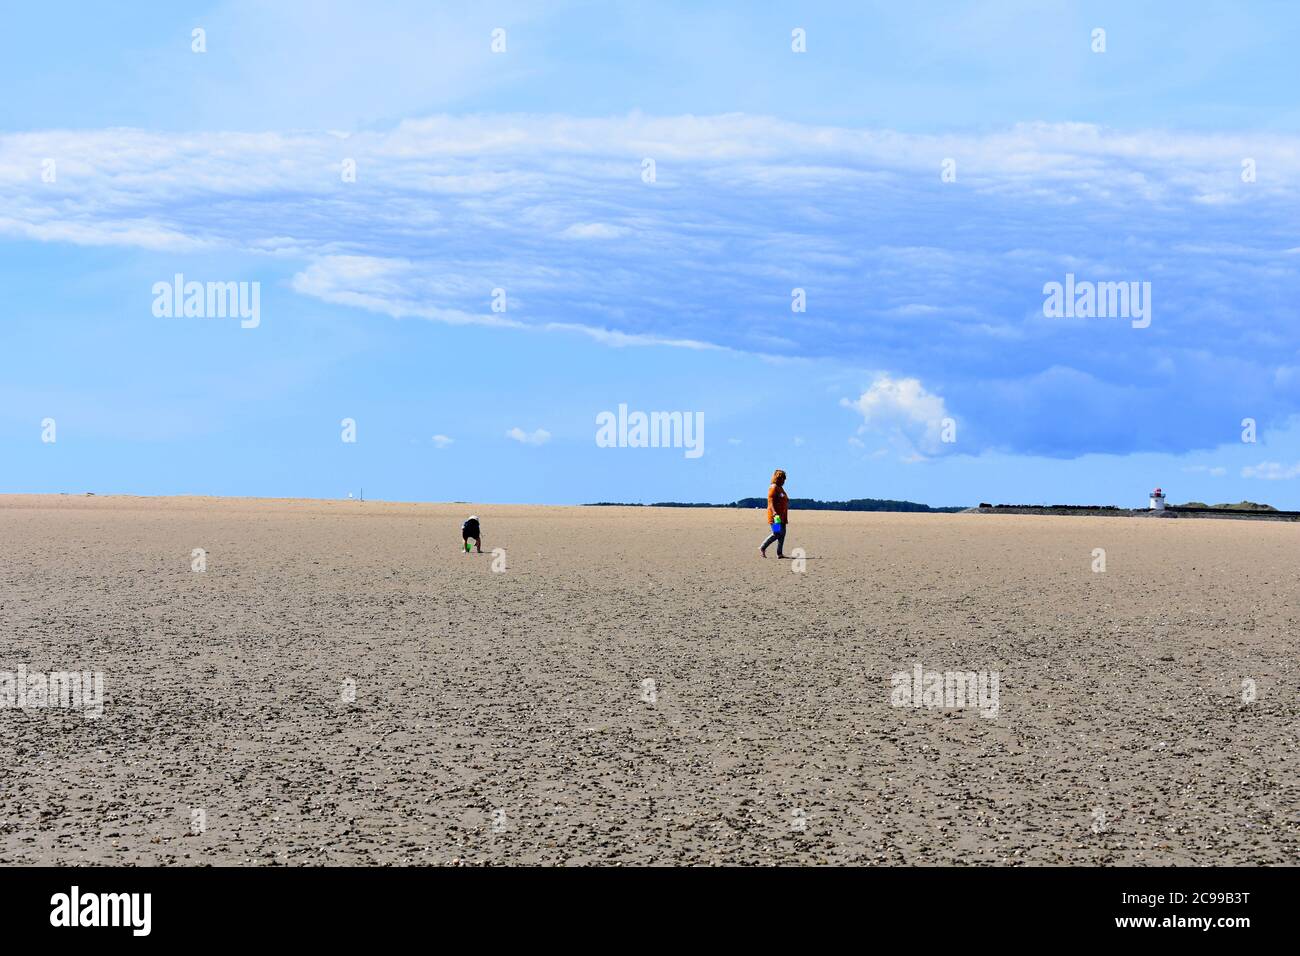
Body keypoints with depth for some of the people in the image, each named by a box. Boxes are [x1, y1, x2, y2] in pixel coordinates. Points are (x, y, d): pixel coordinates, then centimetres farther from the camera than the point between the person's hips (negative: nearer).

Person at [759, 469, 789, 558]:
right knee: (776, 534, -11)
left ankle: (780, 553, 7)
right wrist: (774, 513, -31)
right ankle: (762, 548, 0)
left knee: (782, 534, 5)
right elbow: (771, 501, -19)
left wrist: (785, 517, 24)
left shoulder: (780, 488, 20)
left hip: (782, 516, 10)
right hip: (775, 517, -10)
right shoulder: (773, 488, -9)